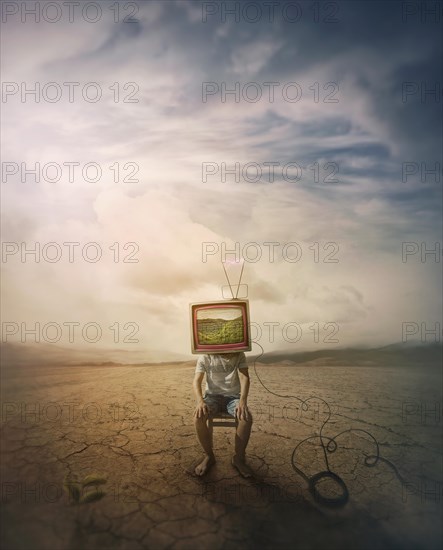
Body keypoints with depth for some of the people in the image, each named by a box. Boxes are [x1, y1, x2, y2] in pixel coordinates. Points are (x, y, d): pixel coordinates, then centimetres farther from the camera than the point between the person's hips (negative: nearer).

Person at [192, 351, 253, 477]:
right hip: (213, 396, 0)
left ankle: (238, 458, -7)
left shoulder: (240, 355, -6)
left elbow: (244, 378, -15)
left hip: (234, 396, 0)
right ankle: (209, 456, -6)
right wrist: (200, 401, -31)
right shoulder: (205, 357, -8)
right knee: (198, 417, -31)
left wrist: (243, 401, -32)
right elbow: (196, 381, -11)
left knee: (246, 418, -31)